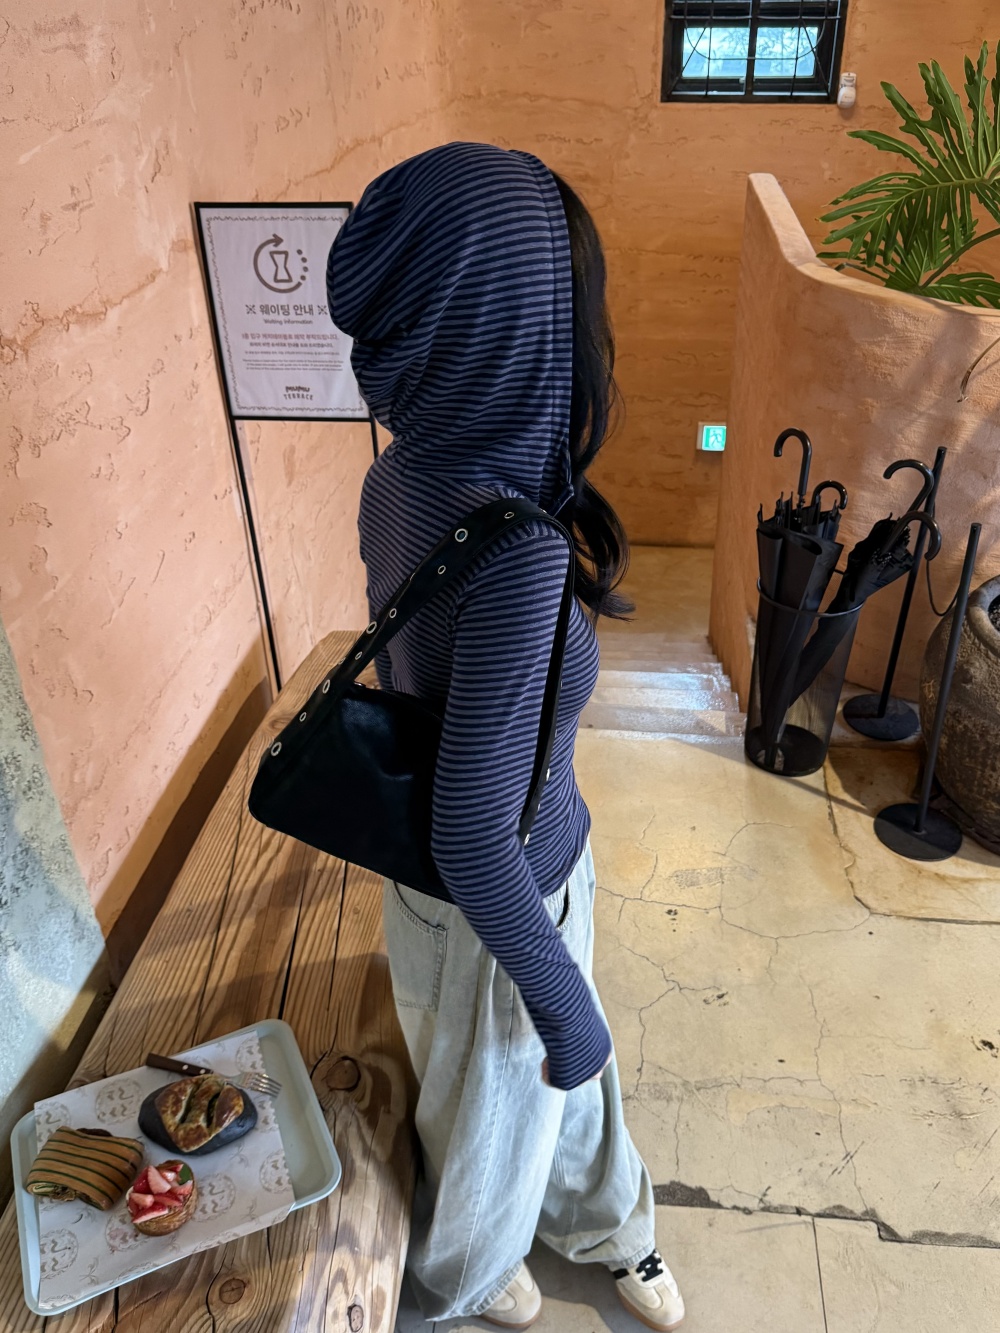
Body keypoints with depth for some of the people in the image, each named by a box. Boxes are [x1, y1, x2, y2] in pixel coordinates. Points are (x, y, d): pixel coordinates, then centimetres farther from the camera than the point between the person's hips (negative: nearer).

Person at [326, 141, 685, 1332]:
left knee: (564, 1065, 32)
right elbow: (475, 846, -32)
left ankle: (602, 1223, 64)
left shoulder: (399, 481, -11)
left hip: (471, 865, 7)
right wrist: (565, 1002, -16)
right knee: (497, 1105, 26)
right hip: (494, 906, -7)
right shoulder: (517, 556, -38)